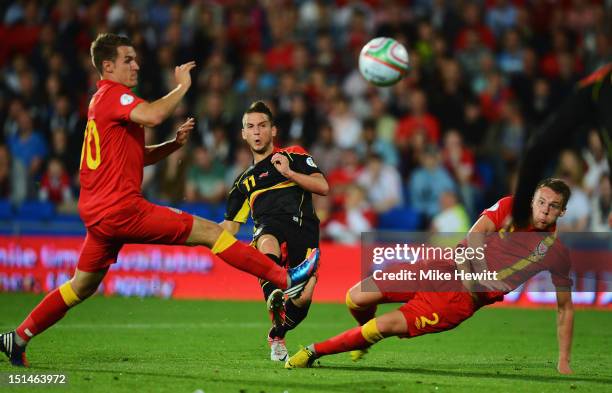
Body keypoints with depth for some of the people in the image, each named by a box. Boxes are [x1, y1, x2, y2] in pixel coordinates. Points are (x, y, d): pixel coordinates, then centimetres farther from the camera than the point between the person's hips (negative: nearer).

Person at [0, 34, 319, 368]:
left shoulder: (103, 100, 23)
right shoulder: (113, 95, -9)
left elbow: (138, 156, 26)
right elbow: (152, 115, -30)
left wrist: (175, 143, 9)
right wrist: (182, 87, -14)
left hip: (97, 212, 10)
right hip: (121, 208, -10)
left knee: (82, 286, 17)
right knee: (210, 232, -10)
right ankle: (285, 279, -13)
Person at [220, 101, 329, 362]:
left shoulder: (293, 156, 19)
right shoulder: (244, 182, 30)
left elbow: (323, 187, 5)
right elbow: (230, 227, 29)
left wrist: (289, 173, -7)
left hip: (303, 230, -2)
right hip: (270, 228, 2)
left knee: (303, 298, -20)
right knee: (267, 243, -40)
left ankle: (276, 336, 10)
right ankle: (274, 296, -59)